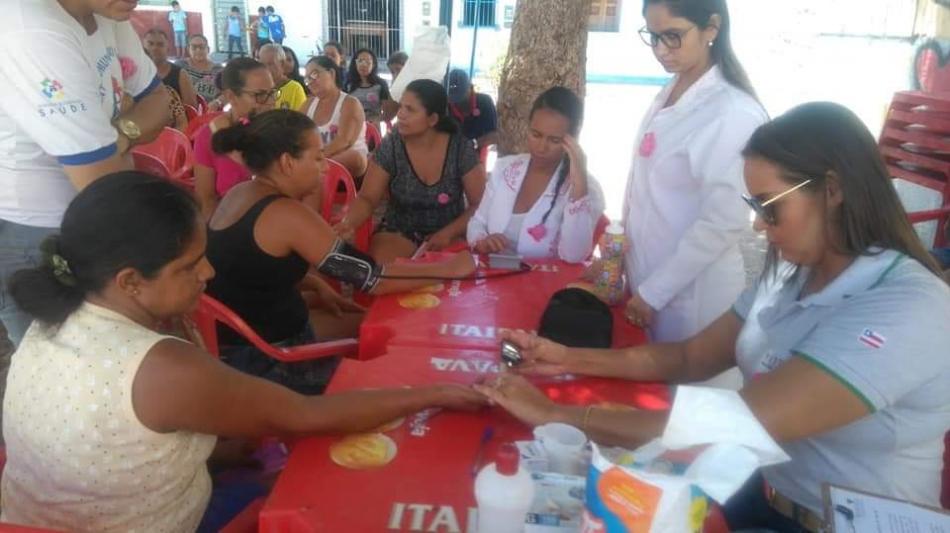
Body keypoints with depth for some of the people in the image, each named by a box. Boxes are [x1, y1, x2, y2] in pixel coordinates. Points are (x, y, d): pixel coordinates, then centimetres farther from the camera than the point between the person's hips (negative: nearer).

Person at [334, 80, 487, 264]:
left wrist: (448, 233, -20)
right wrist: (348, 222, -27)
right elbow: (367, 198, -6)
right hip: (399, 232, 0)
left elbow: (480, 204, -6)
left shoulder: (461, 148, -10)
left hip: (451, 233, 0)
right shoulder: (391, 146, -9)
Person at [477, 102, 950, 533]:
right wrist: (570, 360, -5)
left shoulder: (904, 311, -26)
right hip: (765, 490, 6)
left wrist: (557, 415, -29)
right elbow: (690, 358, 6)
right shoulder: (794, 274, 0)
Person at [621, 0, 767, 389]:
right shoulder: (667, 95, 5)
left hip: (692, 293, -7)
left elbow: (724, 221, -21)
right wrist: (635, 276, 10)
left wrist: (653, 292, -16)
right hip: (647, 280, 7)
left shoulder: (733, 113, -18)